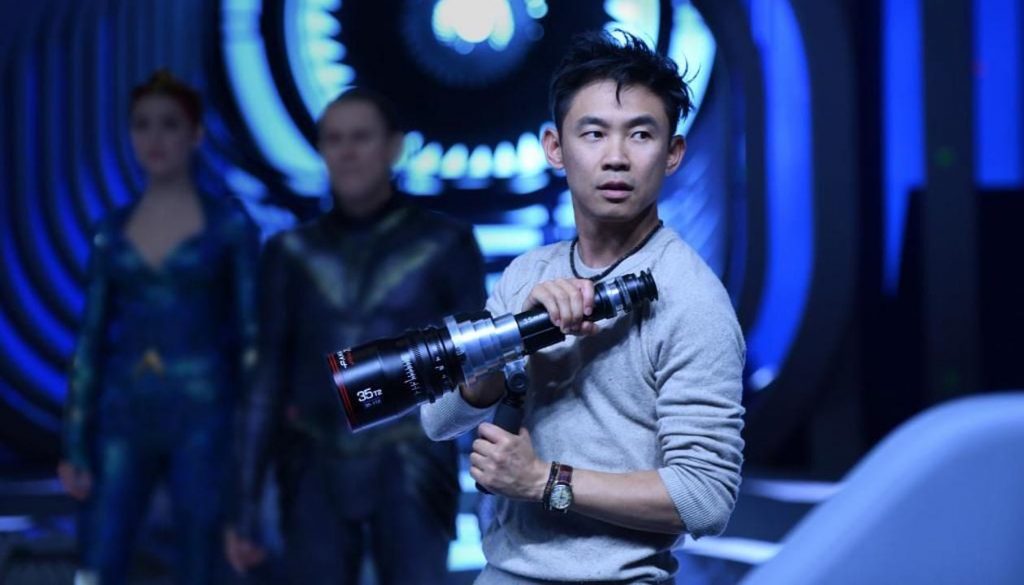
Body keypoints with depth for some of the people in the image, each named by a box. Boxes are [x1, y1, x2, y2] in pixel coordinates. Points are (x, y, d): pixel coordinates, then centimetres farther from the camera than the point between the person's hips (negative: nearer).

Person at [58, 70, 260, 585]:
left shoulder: (230, 225, 0)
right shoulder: (112, 230, 9)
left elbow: (252, 336, -2)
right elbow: (91, 340, 9)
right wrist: (75, 444, 3)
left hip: (204, 416, -3)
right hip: (125, 418, 3)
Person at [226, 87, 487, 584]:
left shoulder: (446, 244, 1)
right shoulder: (293, 254, 7)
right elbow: (268, 381, 7)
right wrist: (246, 509, 3)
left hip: (411, 479, -2)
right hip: (319, 482, 3)